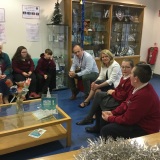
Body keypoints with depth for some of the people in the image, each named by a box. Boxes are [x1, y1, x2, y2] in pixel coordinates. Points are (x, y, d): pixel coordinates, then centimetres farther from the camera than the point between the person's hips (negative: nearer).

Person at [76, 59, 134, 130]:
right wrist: (113, 91, -3)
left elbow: (122, 96, -26)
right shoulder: (124, 77, 7)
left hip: (120, 102, -10)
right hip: (117, 96, 10)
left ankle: (89, 118, 16)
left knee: (98, 101, -7)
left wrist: (112, 93, -9)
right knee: (98, 94, 2)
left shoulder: (131, 81, -25)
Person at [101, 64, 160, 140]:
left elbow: (127, 120, -26)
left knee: (106, 130, -15)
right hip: (135, 118, 10)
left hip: (144, 129, -10)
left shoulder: (143, 96, -34)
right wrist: (113, 112, -1)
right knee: (104, 119, 8)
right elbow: (126, 103, 9)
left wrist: (109, 118, -12)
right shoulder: (141, 88, -3)